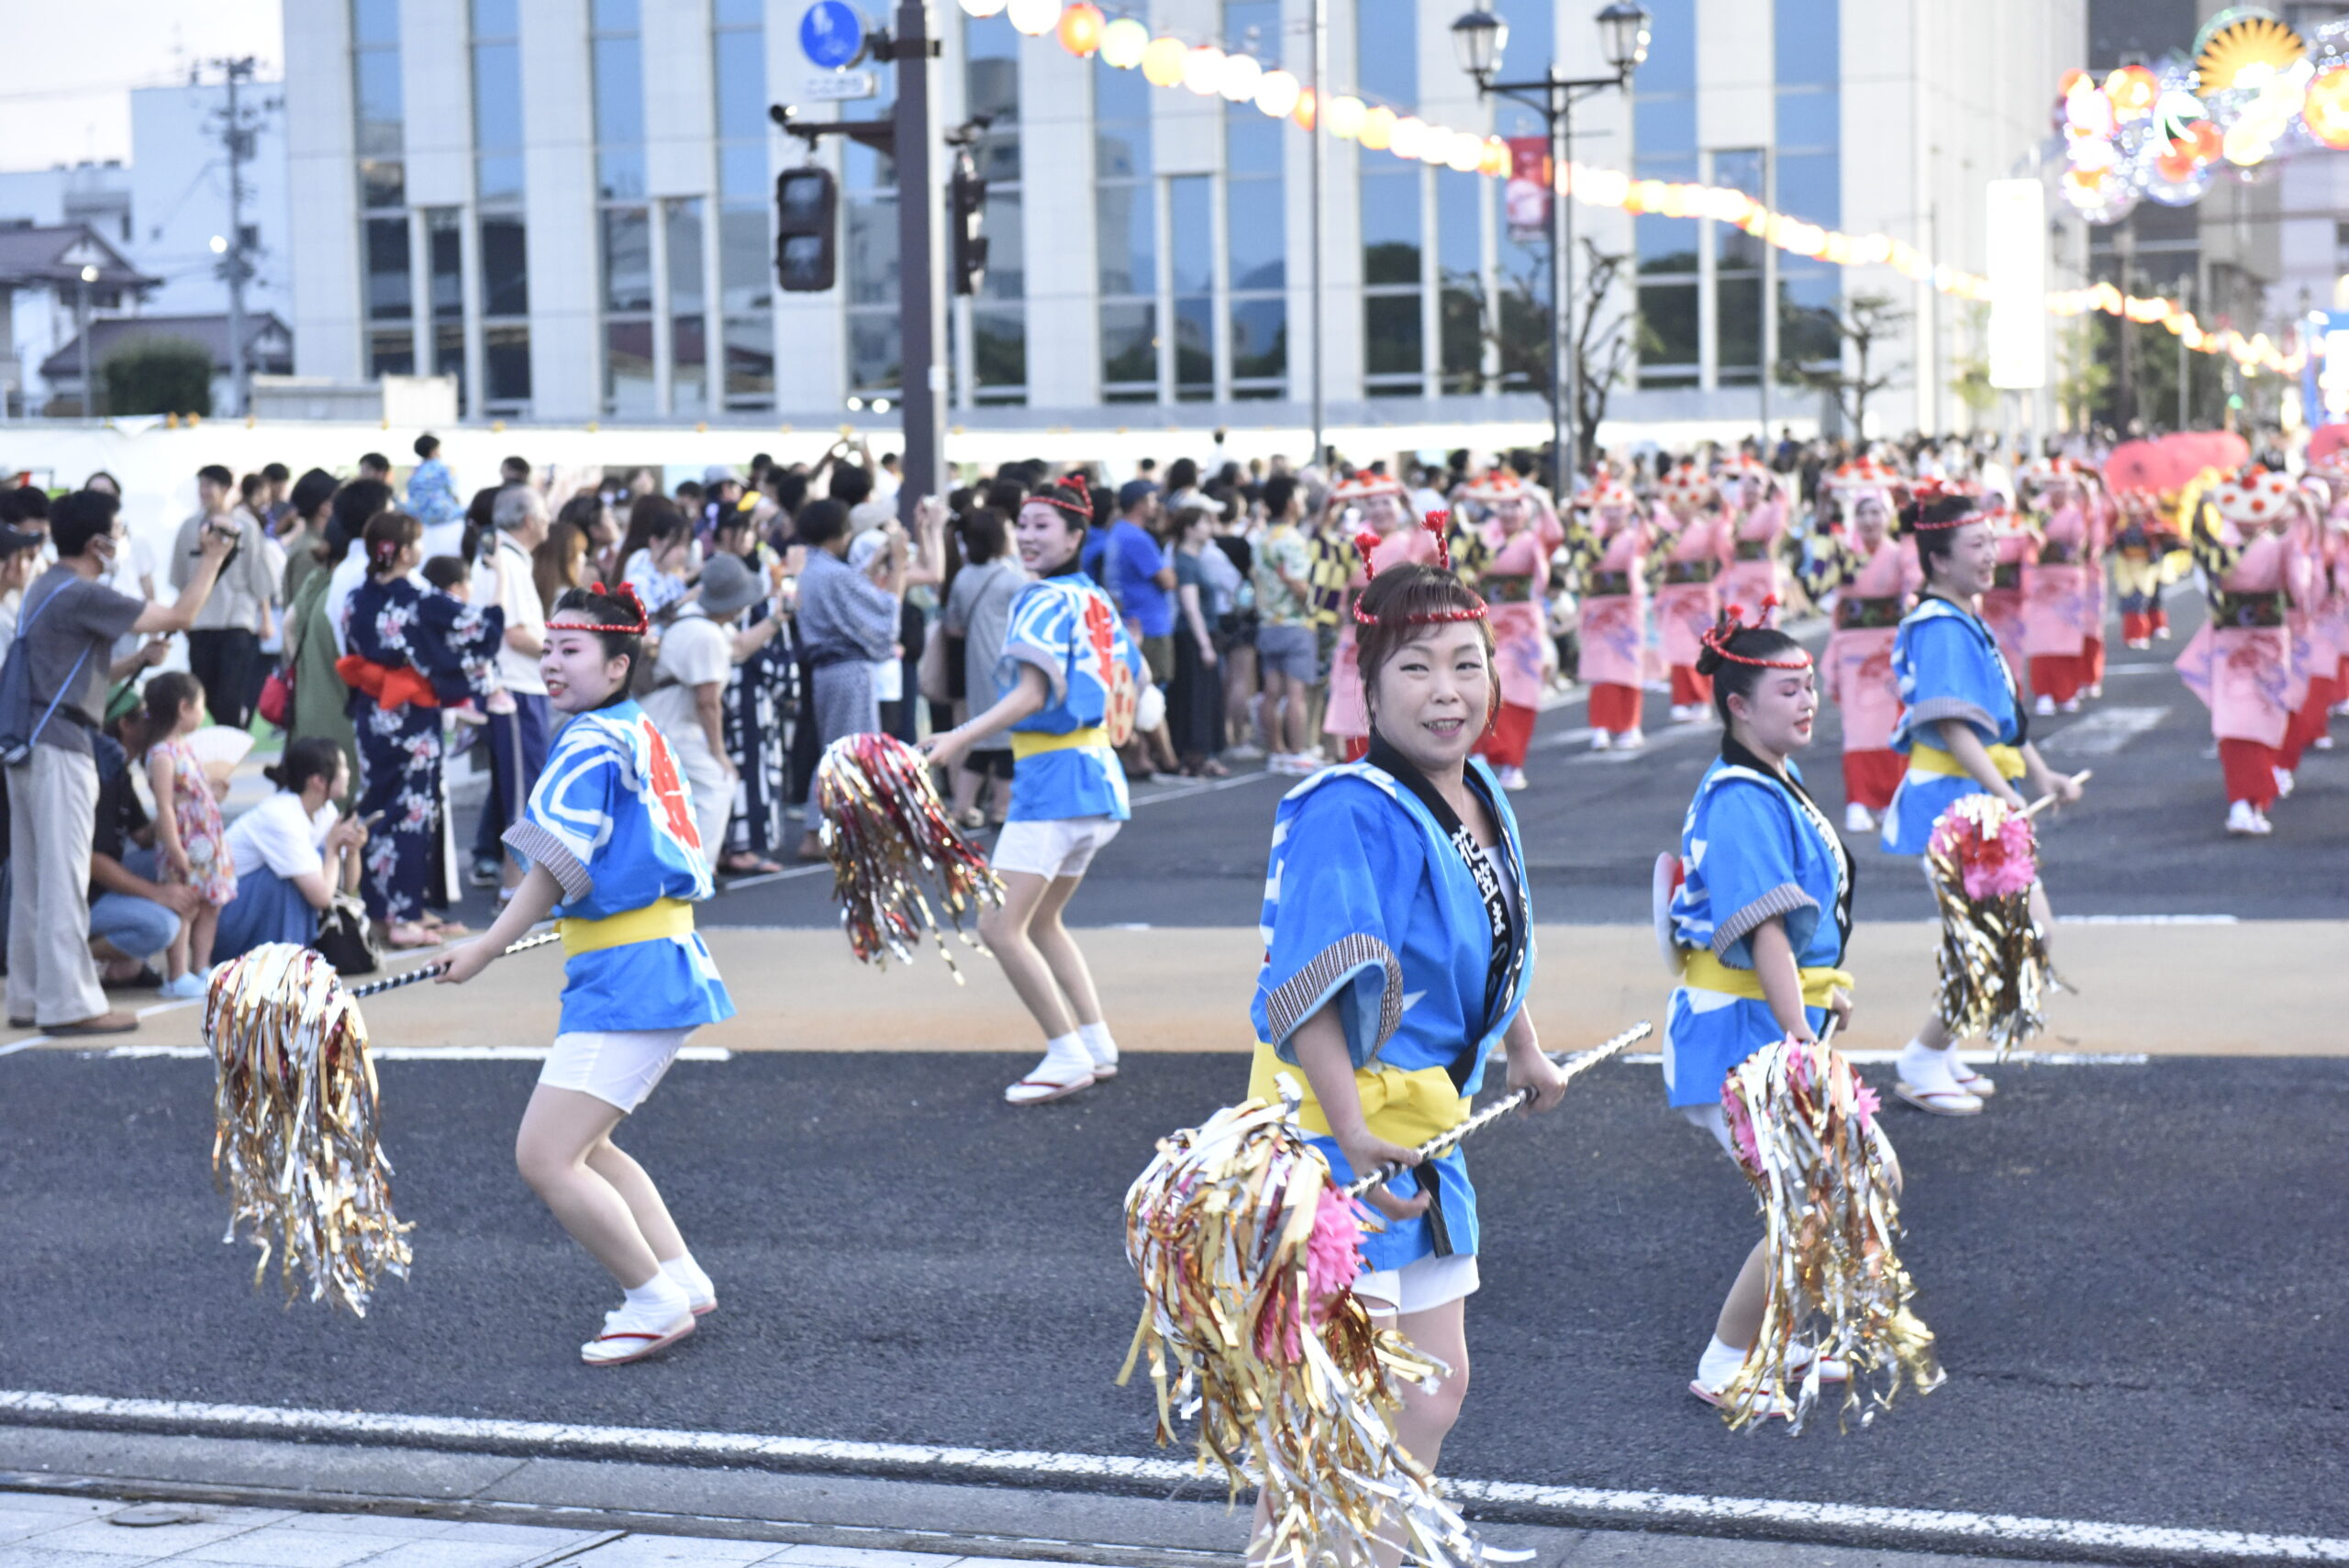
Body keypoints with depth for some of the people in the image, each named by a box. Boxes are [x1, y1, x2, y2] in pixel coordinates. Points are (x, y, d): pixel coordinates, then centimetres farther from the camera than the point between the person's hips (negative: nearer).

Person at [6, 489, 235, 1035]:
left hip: (27, 743, 10)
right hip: (60, 744, -10)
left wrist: (137, 661, 13)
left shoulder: (46, 589, 17)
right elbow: (181, 616, -13)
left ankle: (31, 996, 16)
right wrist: (212, 559, -2)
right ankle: (70, 1003, -8)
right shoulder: (83, 596, -13)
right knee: (63, 877, -8)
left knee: (31, 877, 11)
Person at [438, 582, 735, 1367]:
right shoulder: (640, 733, 15)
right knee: (578, 1144, 24)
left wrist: (485, 949, -14)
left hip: (627, 979, -11)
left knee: (543, 1157, -11)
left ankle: (656, 1302, -2)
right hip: (663, 963, 11)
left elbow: (557, 866, -17)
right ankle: (682, 1277, 24)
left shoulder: (592, 742, -13)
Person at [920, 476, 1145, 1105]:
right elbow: (1133, 676, 25)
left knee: (1000, 926, -11)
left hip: (1053, 777, -10)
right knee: (1041, 921, 22)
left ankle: (1069, 1057, -10)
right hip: (1097, 774, 10)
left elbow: (1032, 694, -23)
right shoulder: (1095, 600, 14)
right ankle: (1099, 1047, 21)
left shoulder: (1044, 601, -11)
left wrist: (961, 737, -32)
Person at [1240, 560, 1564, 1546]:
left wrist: (1527, 1057, 35)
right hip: (1331, 1138, -9)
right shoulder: (1349, 814, -21)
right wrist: (1352, 1136, -35)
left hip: (1420, 1134, 9)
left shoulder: (1482, 797, 7)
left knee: (1434, 1393, 17)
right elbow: (1309, 994, -28)